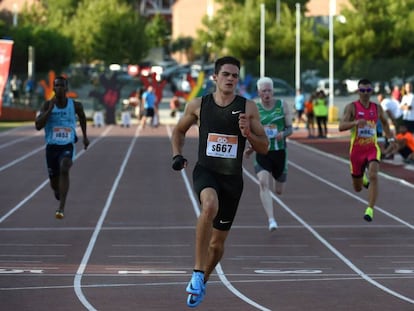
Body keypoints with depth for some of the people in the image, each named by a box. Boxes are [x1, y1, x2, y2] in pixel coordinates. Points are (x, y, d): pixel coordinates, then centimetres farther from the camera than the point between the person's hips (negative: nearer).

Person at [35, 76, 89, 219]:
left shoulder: (75, 105, -5)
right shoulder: (47, 105, -7)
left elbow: (82, 117, 18)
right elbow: (38, 125, -19)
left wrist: (85, 136, 24)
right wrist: (50, 109, -25)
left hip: (67, 146, -2)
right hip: (52, 146, 2)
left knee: (64, 170, -29)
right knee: (54, 180, 11)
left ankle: (61, 208, -31)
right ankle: (59, 192, 51)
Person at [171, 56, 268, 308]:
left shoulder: (248, 108, -1)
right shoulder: (198, 105, 1)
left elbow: (264, 148, 2)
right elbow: (179, 131, 19)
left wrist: (248, 134, -17)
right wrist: (177, 155, 3)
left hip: (232, 178, 2)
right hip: (206, 171, -2)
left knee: (218, 242, 10)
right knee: (210, 205, -37)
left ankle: (200, 284, 37)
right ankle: (198, 272, -30)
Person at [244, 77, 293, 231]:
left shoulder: (282, 105, 0)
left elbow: (290, 129, 1)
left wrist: (283, 134, -21)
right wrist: (251, 148, -2)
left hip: (280, 151, 1)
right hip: (262, 152, -1)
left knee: (279, 191, 10)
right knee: (264, 184, -24)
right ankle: (271, 220, -28)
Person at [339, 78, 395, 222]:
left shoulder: (377, 108, 4)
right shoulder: (351, 107, -7)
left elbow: (385, 123, 24)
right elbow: (341, 126, -18)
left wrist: (390, 138, 12)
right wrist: (356, 122, -35)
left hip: (373, 148, 1)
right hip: (357, 150, -1)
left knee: (373, 176, -27)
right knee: (357, 188, 11)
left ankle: (370, 210, -24)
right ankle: (363, 180, 49)